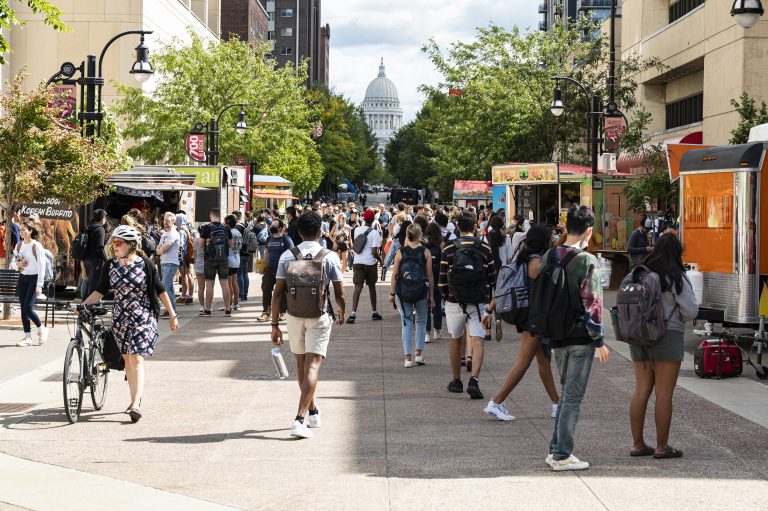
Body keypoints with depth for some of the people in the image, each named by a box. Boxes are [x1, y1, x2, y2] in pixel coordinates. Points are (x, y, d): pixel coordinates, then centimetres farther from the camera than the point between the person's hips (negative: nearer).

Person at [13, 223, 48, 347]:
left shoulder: (36, 246, -11)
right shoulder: (18, 245, 7)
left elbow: (41, 266, -12)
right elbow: (15, 259, 24)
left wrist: (39, 285, -17)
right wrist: (18, 264, -2)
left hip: (34, 278, -6)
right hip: (22, 278, 6)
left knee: (28, 307, -15)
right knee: (23, 309, 2)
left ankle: (41, 329, 8)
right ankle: (27, 337, 6)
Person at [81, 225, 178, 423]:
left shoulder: (145, 264, -8)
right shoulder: (110, 266, 3)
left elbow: (160, 290, -2)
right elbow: (100, 291, 5)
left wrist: (172, 315, 1)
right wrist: (83, 304, -10)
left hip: (143, 317, -5)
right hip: (121, 318, 5)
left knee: (136, 358, -15)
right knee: (127, 359, 11)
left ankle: (135, 405, -22)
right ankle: (135, 399, 24)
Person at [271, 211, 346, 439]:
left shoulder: (287, 256, -1)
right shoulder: (330, 257, -5)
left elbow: (278, 292, -4)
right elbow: (339, 294, -3)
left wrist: (275, 324, 2)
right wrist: (341, 312, 18)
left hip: (294, 315, 2)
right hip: (320, 316, -2)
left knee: (301, 364, 19)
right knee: (312, 366, -5)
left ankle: (313, 411, 35)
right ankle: (300, 419, -18)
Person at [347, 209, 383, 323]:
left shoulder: (356, 230, 3)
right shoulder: (374, 233, -11)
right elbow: (374, 251, -15)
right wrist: (380, 259, 1)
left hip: (357, 262, 2)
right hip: (370, 263, -2)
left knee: (358, 287, -4)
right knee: (371, 287, 15)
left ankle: (353, 313, -19)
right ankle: (374, 312, 26)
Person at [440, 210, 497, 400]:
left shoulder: (449, 248, -3)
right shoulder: (484, 248, -1)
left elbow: (443, 279, -1)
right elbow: (492, 277, 5)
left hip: (455, 301, 0)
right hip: (479, 302, 0)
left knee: (455, 340, 15)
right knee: (477, 341, -4)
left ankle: (456, 381, 24)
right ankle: (474, 380, -21)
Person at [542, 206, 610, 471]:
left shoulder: (548, 258, 6)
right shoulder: (587, 261, -14)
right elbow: (592, 303, -16)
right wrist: (599, 341, -10)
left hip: (556, 337, 6)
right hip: (580, 337, -6)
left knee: (568, 393, 19)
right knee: (573, 396, 0)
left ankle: (556, 449, 20)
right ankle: (561, 456, 2)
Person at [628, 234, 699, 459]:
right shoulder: (675, 277, -8)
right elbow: (691, 311, -8)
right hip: (667, 337, -6)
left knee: (641, 390, 9)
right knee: (664, 393, -3)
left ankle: (637, 443, 10)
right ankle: (662, 446, -1)